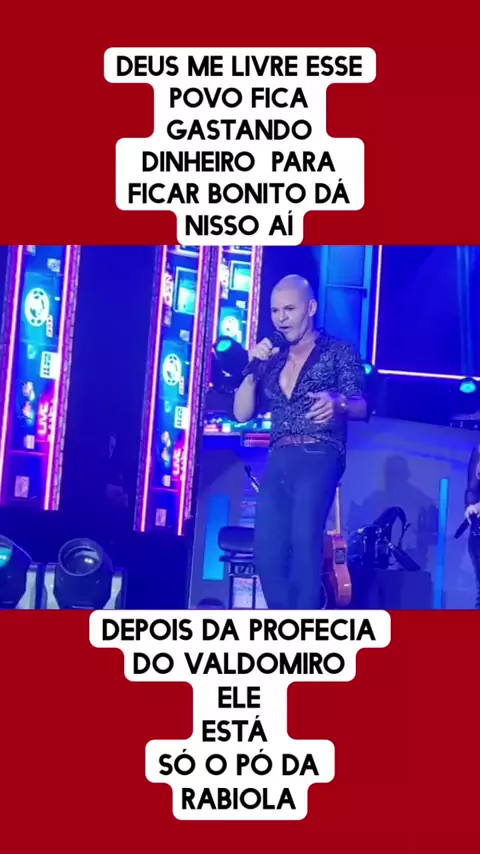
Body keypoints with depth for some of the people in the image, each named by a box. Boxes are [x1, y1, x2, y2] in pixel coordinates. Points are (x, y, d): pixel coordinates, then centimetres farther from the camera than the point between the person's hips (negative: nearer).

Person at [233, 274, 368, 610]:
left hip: (318, 458, -5)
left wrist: (338, 403, -29)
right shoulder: (273, 361, 18)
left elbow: (362, 406, -6)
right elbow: (242, 413, 13)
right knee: (267, 551, -4)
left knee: (304, 540, -22)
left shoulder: (339, 351, 5)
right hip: (278, 462, 5)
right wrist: (253, 367, -1)